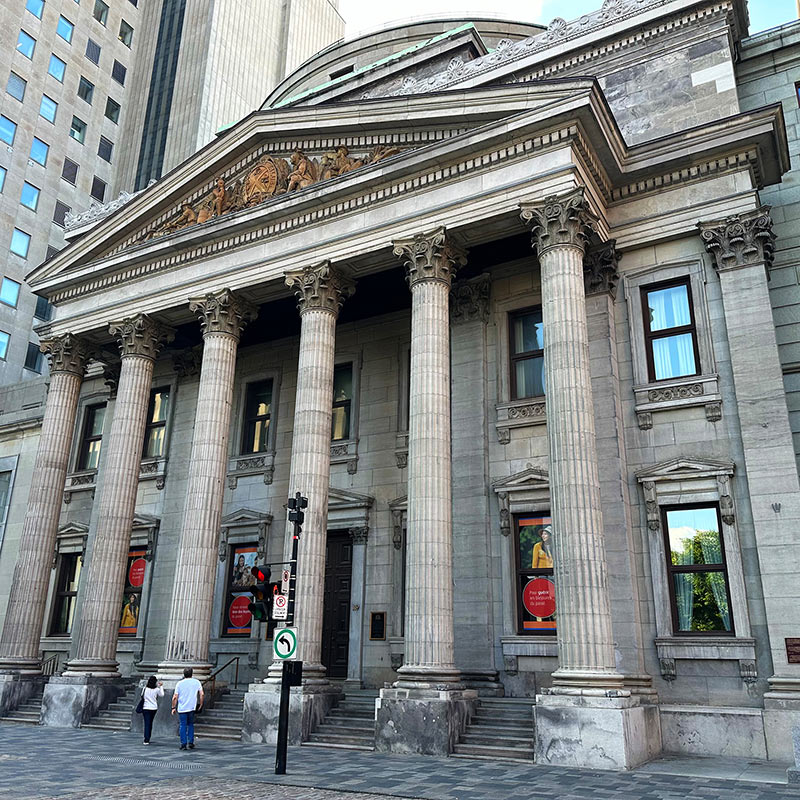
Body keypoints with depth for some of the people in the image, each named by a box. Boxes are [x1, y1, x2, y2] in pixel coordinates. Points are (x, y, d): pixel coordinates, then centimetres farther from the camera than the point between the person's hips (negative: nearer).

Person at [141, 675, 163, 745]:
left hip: (146, 708, -1)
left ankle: (146, 740, -11)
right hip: (154, 708, 1)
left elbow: (142, 696, 6)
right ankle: (147, 739, 22)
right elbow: (162, 695, 9)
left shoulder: (145, 688, -9)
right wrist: (161, 686, 16)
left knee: (147, 724, -2)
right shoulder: (157, 690, -7)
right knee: (150, 723, 17)